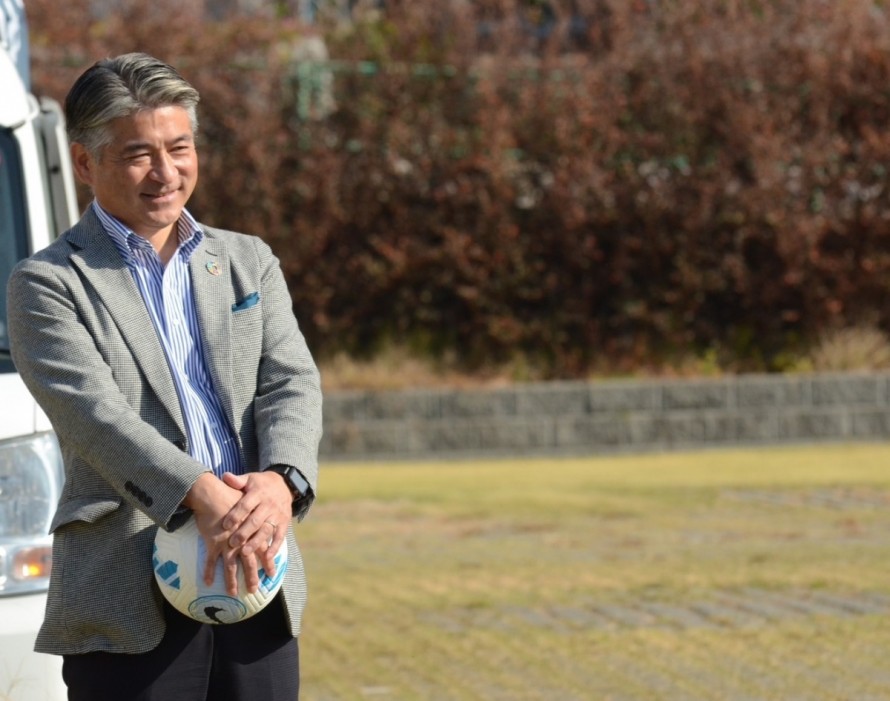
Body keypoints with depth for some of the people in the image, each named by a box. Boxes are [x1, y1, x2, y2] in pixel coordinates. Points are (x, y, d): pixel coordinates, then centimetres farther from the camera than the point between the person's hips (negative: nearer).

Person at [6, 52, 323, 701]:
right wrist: (200, 495, -28)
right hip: (129, 603, -4)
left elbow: (291, 384, 4)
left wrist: (281, 480, -18)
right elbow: (93, 410, -13)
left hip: (260, 589, 4)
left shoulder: (249, 262, 18)